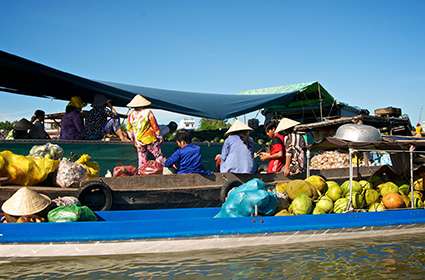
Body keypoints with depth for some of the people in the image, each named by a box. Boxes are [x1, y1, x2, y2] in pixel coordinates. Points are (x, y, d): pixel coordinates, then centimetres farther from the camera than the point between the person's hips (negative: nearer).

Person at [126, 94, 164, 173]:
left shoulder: (131, 114, 0)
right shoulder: (148, 113, -12)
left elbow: (129, 129, 8)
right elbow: (155, 127, -7)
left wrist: (132, 139, 20)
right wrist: (158, 136, 6)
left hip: (138, 142, 4)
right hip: (150, 140, -4)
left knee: (142, 159, 12)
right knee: (158, 156, 6)